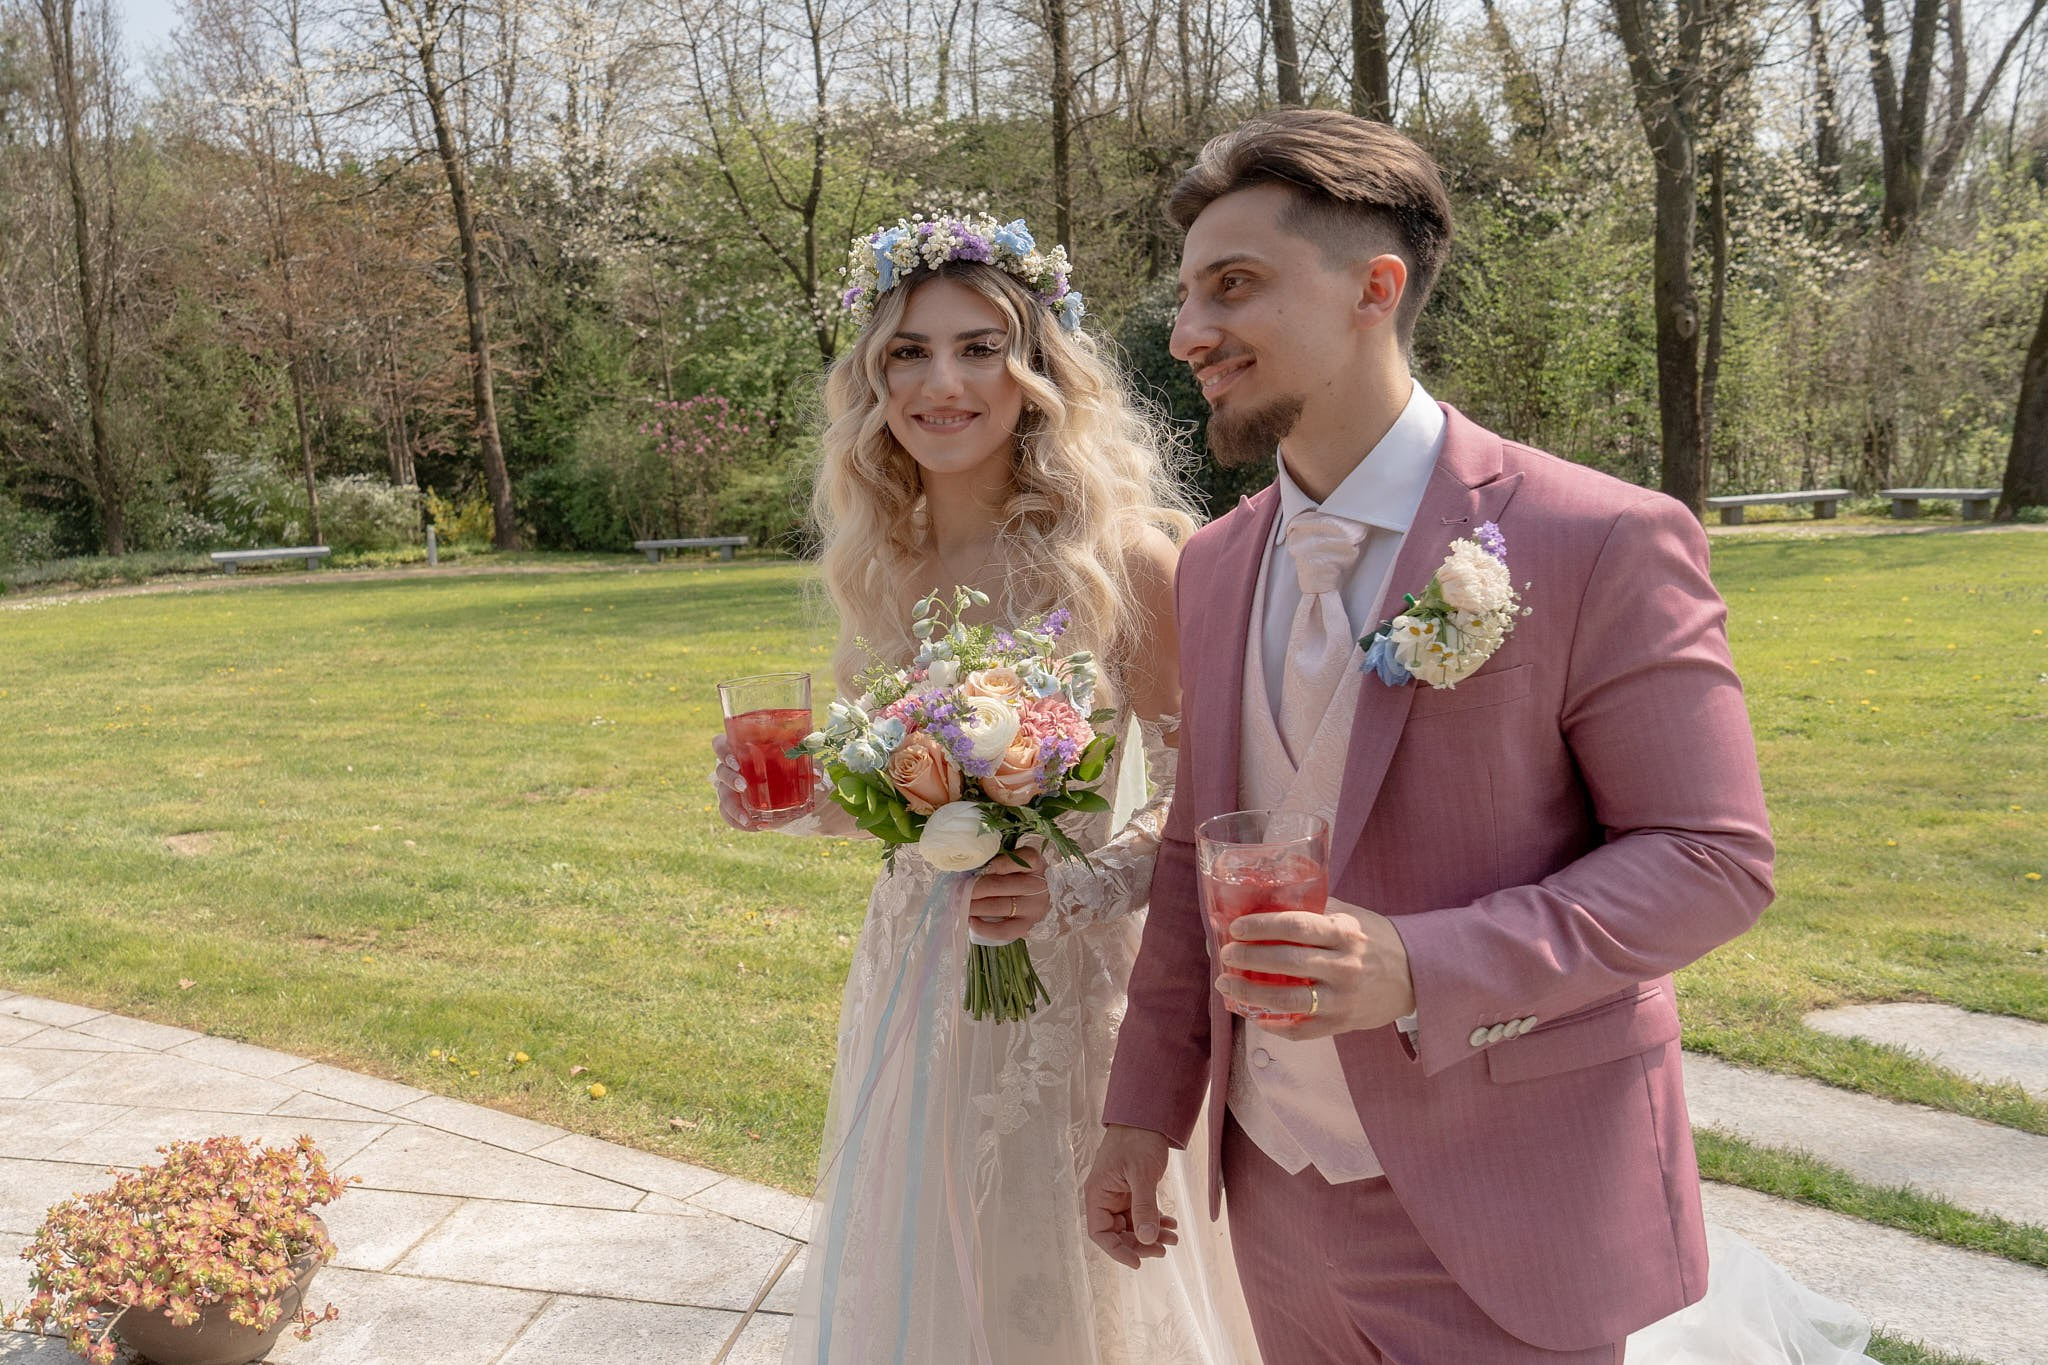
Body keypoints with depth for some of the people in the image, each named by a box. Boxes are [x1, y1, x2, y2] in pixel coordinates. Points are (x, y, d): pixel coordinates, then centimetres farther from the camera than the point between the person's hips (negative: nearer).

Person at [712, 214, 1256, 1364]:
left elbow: (1196, 799, -12)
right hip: (914, 975, 6)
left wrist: (1086, 888, -27)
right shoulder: (883, 562, 2)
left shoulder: (1121, 556, -15)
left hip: (1073, 979, -5)